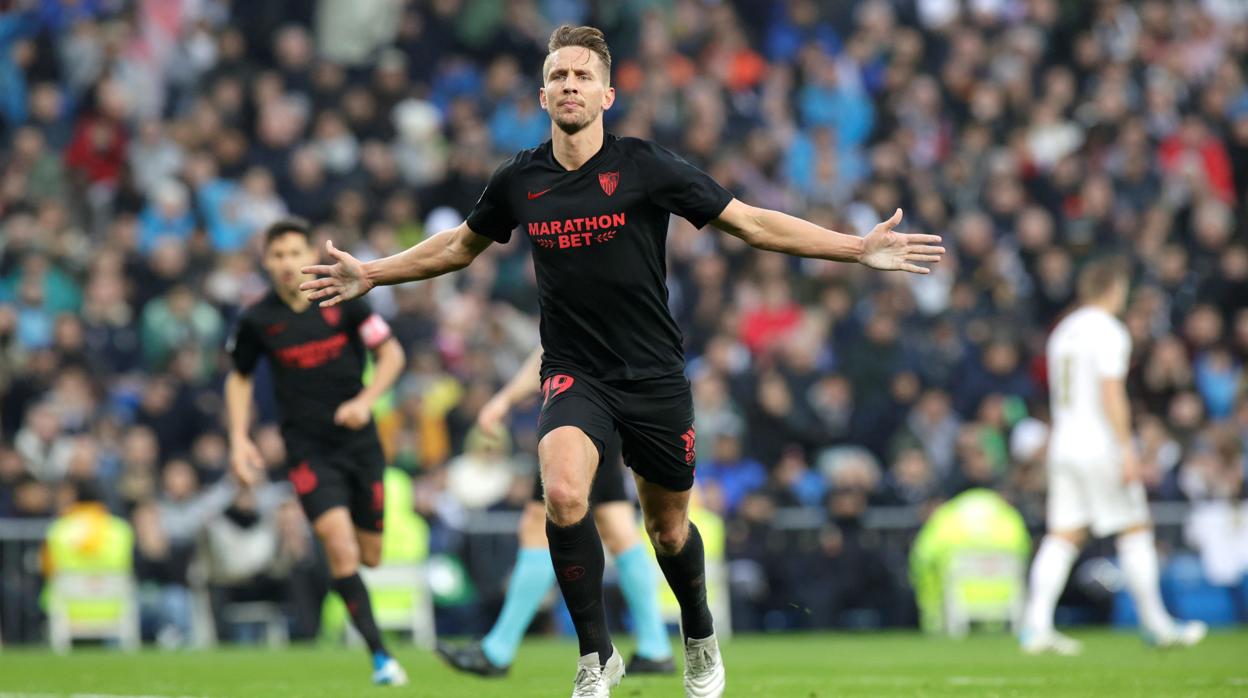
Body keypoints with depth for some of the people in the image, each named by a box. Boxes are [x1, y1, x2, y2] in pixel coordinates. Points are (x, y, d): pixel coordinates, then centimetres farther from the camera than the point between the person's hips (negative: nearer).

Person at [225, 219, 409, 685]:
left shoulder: (343, 303, -6)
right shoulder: (258, 320, -4)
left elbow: (391, 353, 2)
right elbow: (239, 379, 12)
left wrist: (366, 400, -13)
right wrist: (239, 440, 2)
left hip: (358, 440, 2)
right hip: (307, 448, -1)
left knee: (370, 556, 9)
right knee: (341, 549, -19)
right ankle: (379, 656, -15)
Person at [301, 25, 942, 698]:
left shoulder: (644, 167, -9)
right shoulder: (519, 180, 0)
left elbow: (751, 222, -5)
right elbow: (460, 245, 20)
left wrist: (857, 248, -11)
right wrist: (371, 274, 21)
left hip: (653, 374, -1)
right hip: (573, 372, 1)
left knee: (668, 527, 10)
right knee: (564, 496, -26)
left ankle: (700, 641, 41)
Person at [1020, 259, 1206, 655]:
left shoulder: (1063, 332, 16)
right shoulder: (1108, 331, -10)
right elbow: (1111, 394, -18)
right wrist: (1127, 449, -18)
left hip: (1064, 442, 8)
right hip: (1101, 444, -8)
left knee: (1063, 536, 3)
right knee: (1135, 531, 2)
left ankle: (1036, 626, -7)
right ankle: (1156, 625, 6)